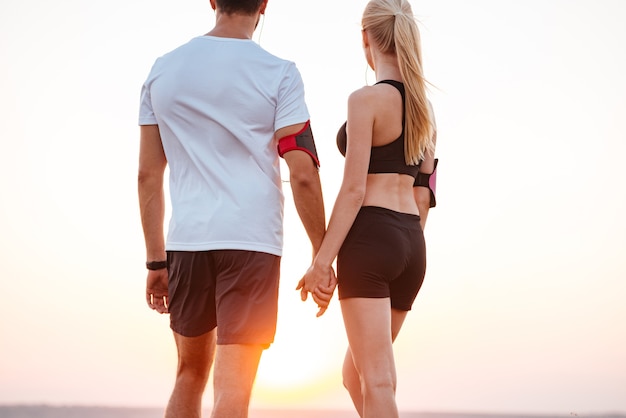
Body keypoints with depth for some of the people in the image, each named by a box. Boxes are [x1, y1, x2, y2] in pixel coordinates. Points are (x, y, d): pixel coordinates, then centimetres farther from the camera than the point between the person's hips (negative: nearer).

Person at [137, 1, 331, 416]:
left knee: (190, 374, 20)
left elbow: (148, 175, 9)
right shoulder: (278, 73, -3)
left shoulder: (163, 69, 9)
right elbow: (303, 174, -9)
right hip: (252, 241, -4)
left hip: (186, 242, 4)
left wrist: (156, 260, 14)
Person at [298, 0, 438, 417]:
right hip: (411, 243, 8)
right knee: (356, 372, 19)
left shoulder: (366, 99, -9)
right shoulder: (424, 106, 13)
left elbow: (354, 189, -14)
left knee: (376, 380, -7)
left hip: (369, 238, -8)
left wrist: (322, 260, -13)